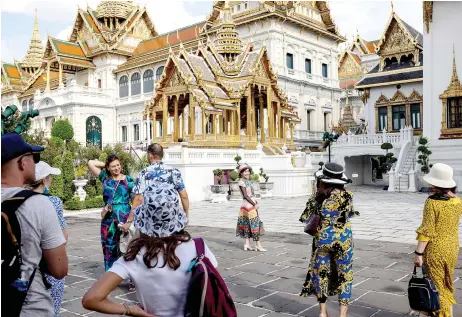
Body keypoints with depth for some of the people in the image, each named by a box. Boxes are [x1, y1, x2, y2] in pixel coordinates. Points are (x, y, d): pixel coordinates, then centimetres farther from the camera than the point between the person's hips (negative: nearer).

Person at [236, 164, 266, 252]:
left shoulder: (248, 181, 14)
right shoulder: (241, 182, -12)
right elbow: (245, 196, -16)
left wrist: (256, 203, 1)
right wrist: (255, 204, -13)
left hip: (252, 204, 8)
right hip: (248, 205, -8)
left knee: (247, 225, 10)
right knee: (254, 224, -4)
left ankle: (247, 244, 15)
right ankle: (258, 245, 2)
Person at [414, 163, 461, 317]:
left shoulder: (432, 202, -19)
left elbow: (427, 230, -21)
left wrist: (418, 253, -16)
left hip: (435, 249, -7)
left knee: (437, 287, 7)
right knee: (447, 284, 22)